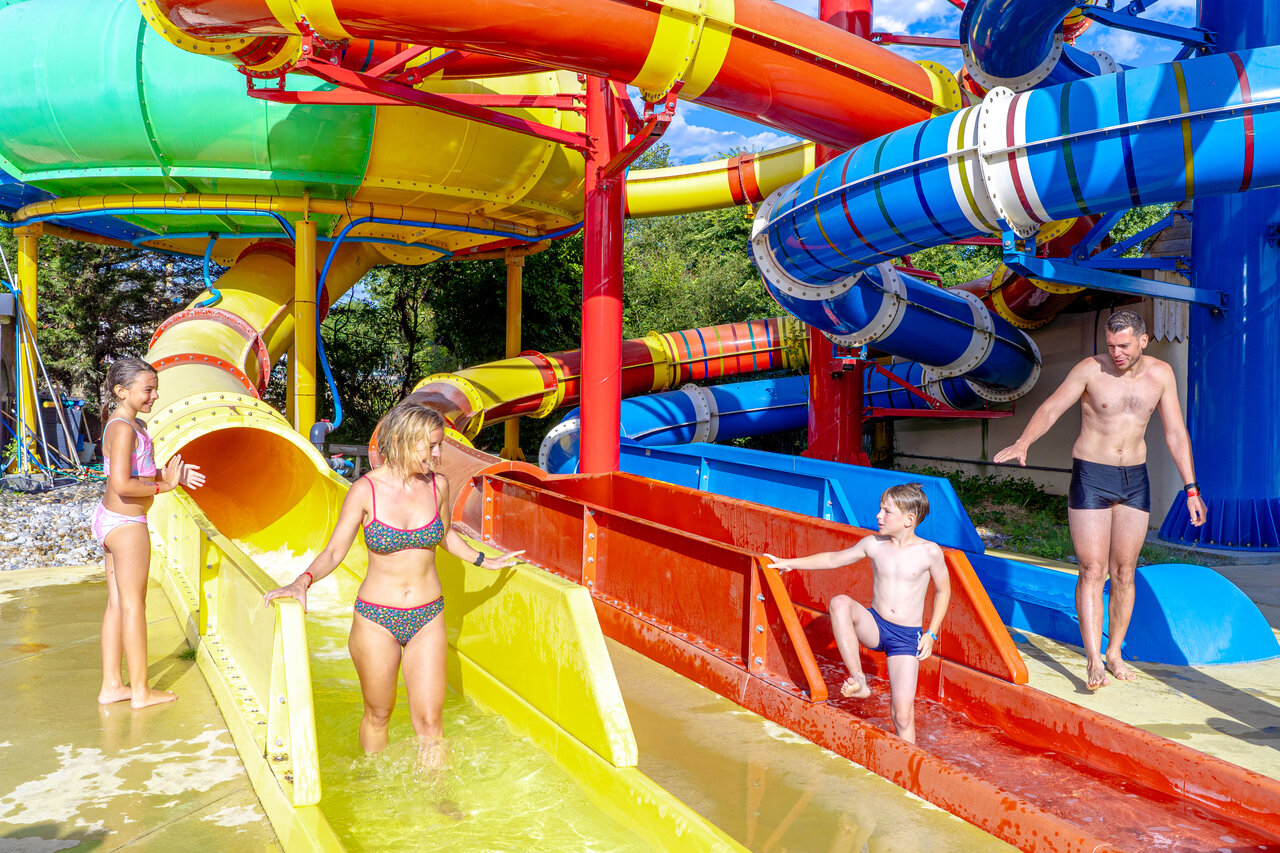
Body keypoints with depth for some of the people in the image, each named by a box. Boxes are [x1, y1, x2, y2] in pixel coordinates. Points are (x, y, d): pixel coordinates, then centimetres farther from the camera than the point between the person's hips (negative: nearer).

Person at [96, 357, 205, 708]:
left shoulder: (130, 424, 11)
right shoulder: (124, 428, -20)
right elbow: (122, 484, -27)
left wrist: (172, 476, 4)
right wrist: (164, 485, -16)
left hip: (112, 519, 10)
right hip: (126, 524, -10)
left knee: (117, 604, 15)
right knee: (133, 604, 1)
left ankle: (111, 686, 24)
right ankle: (140, 690, 13)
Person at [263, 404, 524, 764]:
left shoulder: (437, 484, -2)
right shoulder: (365, 490, -12)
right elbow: (334, 552, -6)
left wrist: (484, 560, 21)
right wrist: (303, 581, -23)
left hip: (428, 617, 2)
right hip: (376, 619, -2)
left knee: (429, 723, 1)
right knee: (378, 715, 15)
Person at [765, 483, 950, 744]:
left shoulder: (929, 552, -7)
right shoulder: (873, 544, 0)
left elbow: (943, 591, 7)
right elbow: (834, 559, 13)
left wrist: (931, 634, 1)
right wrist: (791, 563, 11)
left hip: (907, 636, -2)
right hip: (875, 625, 2)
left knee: (903, 715, -11)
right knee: (840, 603, -31)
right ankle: (859, 680, -24)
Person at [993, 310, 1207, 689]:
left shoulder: (1161, 374, 2)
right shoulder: (1090, 369, -8)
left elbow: (1176, 434, 6)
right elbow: (1050, 409, -14)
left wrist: (1191, 489, 3)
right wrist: (1023, 443, -33)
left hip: (1135, 479, 4)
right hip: (1091, 477, -4)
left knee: (1124, 572, 8)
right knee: (1092, 571, -7)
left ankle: (1114, 653, 22)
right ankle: (1094, 662, -6)